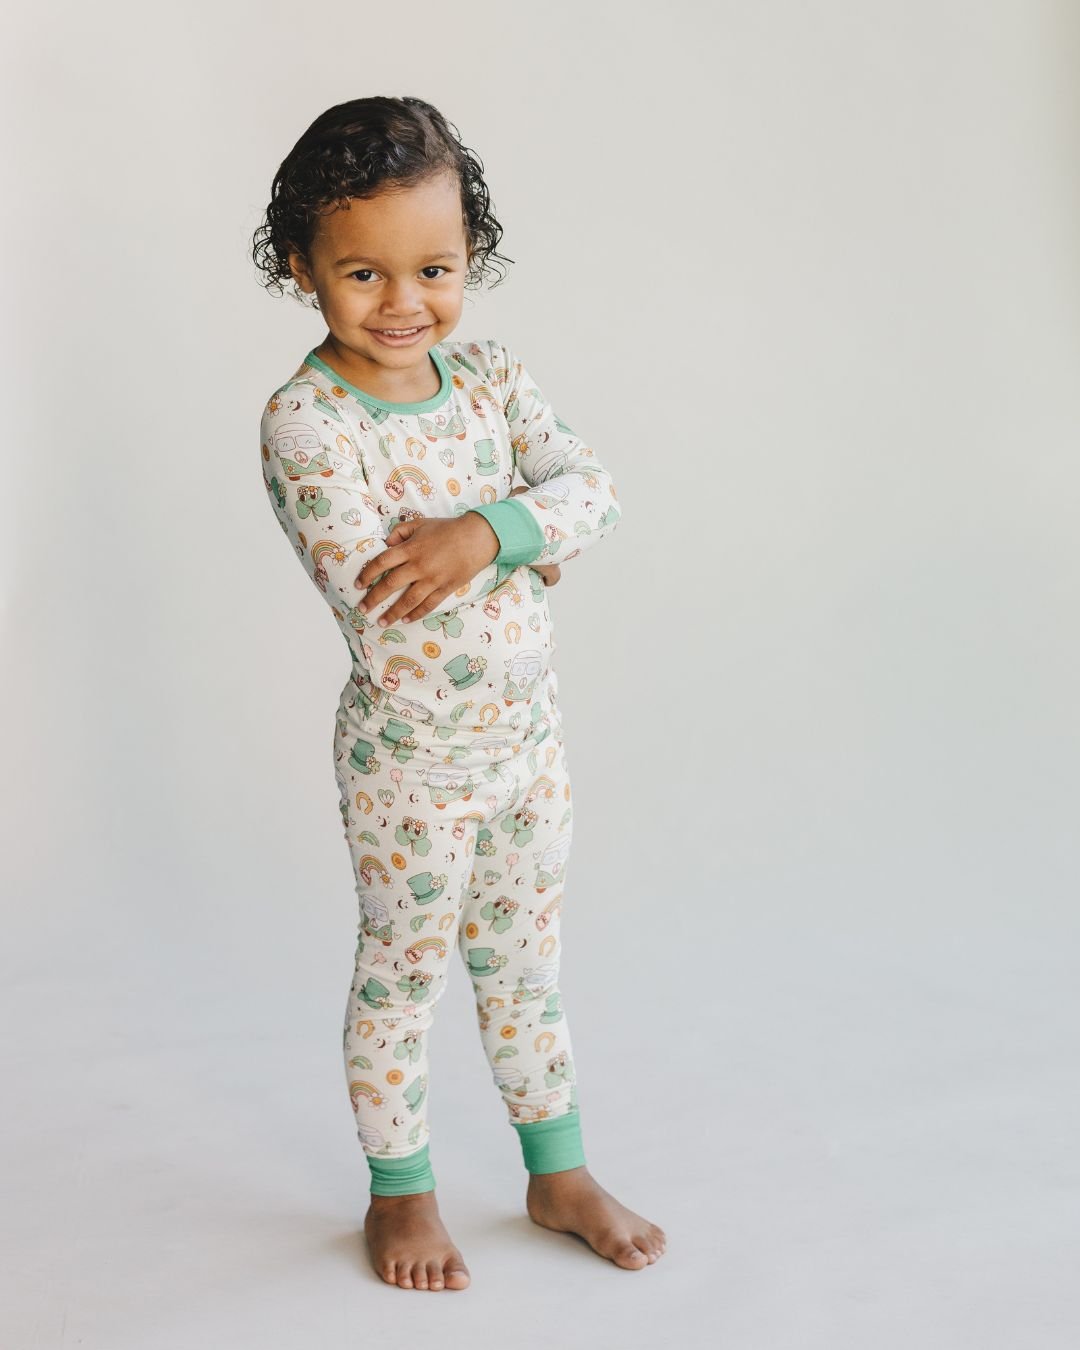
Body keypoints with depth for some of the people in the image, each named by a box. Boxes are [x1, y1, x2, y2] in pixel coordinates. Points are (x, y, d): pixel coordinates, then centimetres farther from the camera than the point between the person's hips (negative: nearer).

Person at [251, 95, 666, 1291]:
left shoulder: (490, 377, -1)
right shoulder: (305, 421, -20)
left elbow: (591, 490, -12)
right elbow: (380, 603, -27)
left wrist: (485, 532, -30)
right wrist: (528, 555, -16)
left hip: (527, 733, 5)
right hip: (410, 756, -5)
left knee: (525, 959, 20)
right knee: (403, 972, 12)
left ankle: (558, 1173, 37)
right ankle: (400, 1194, 33)